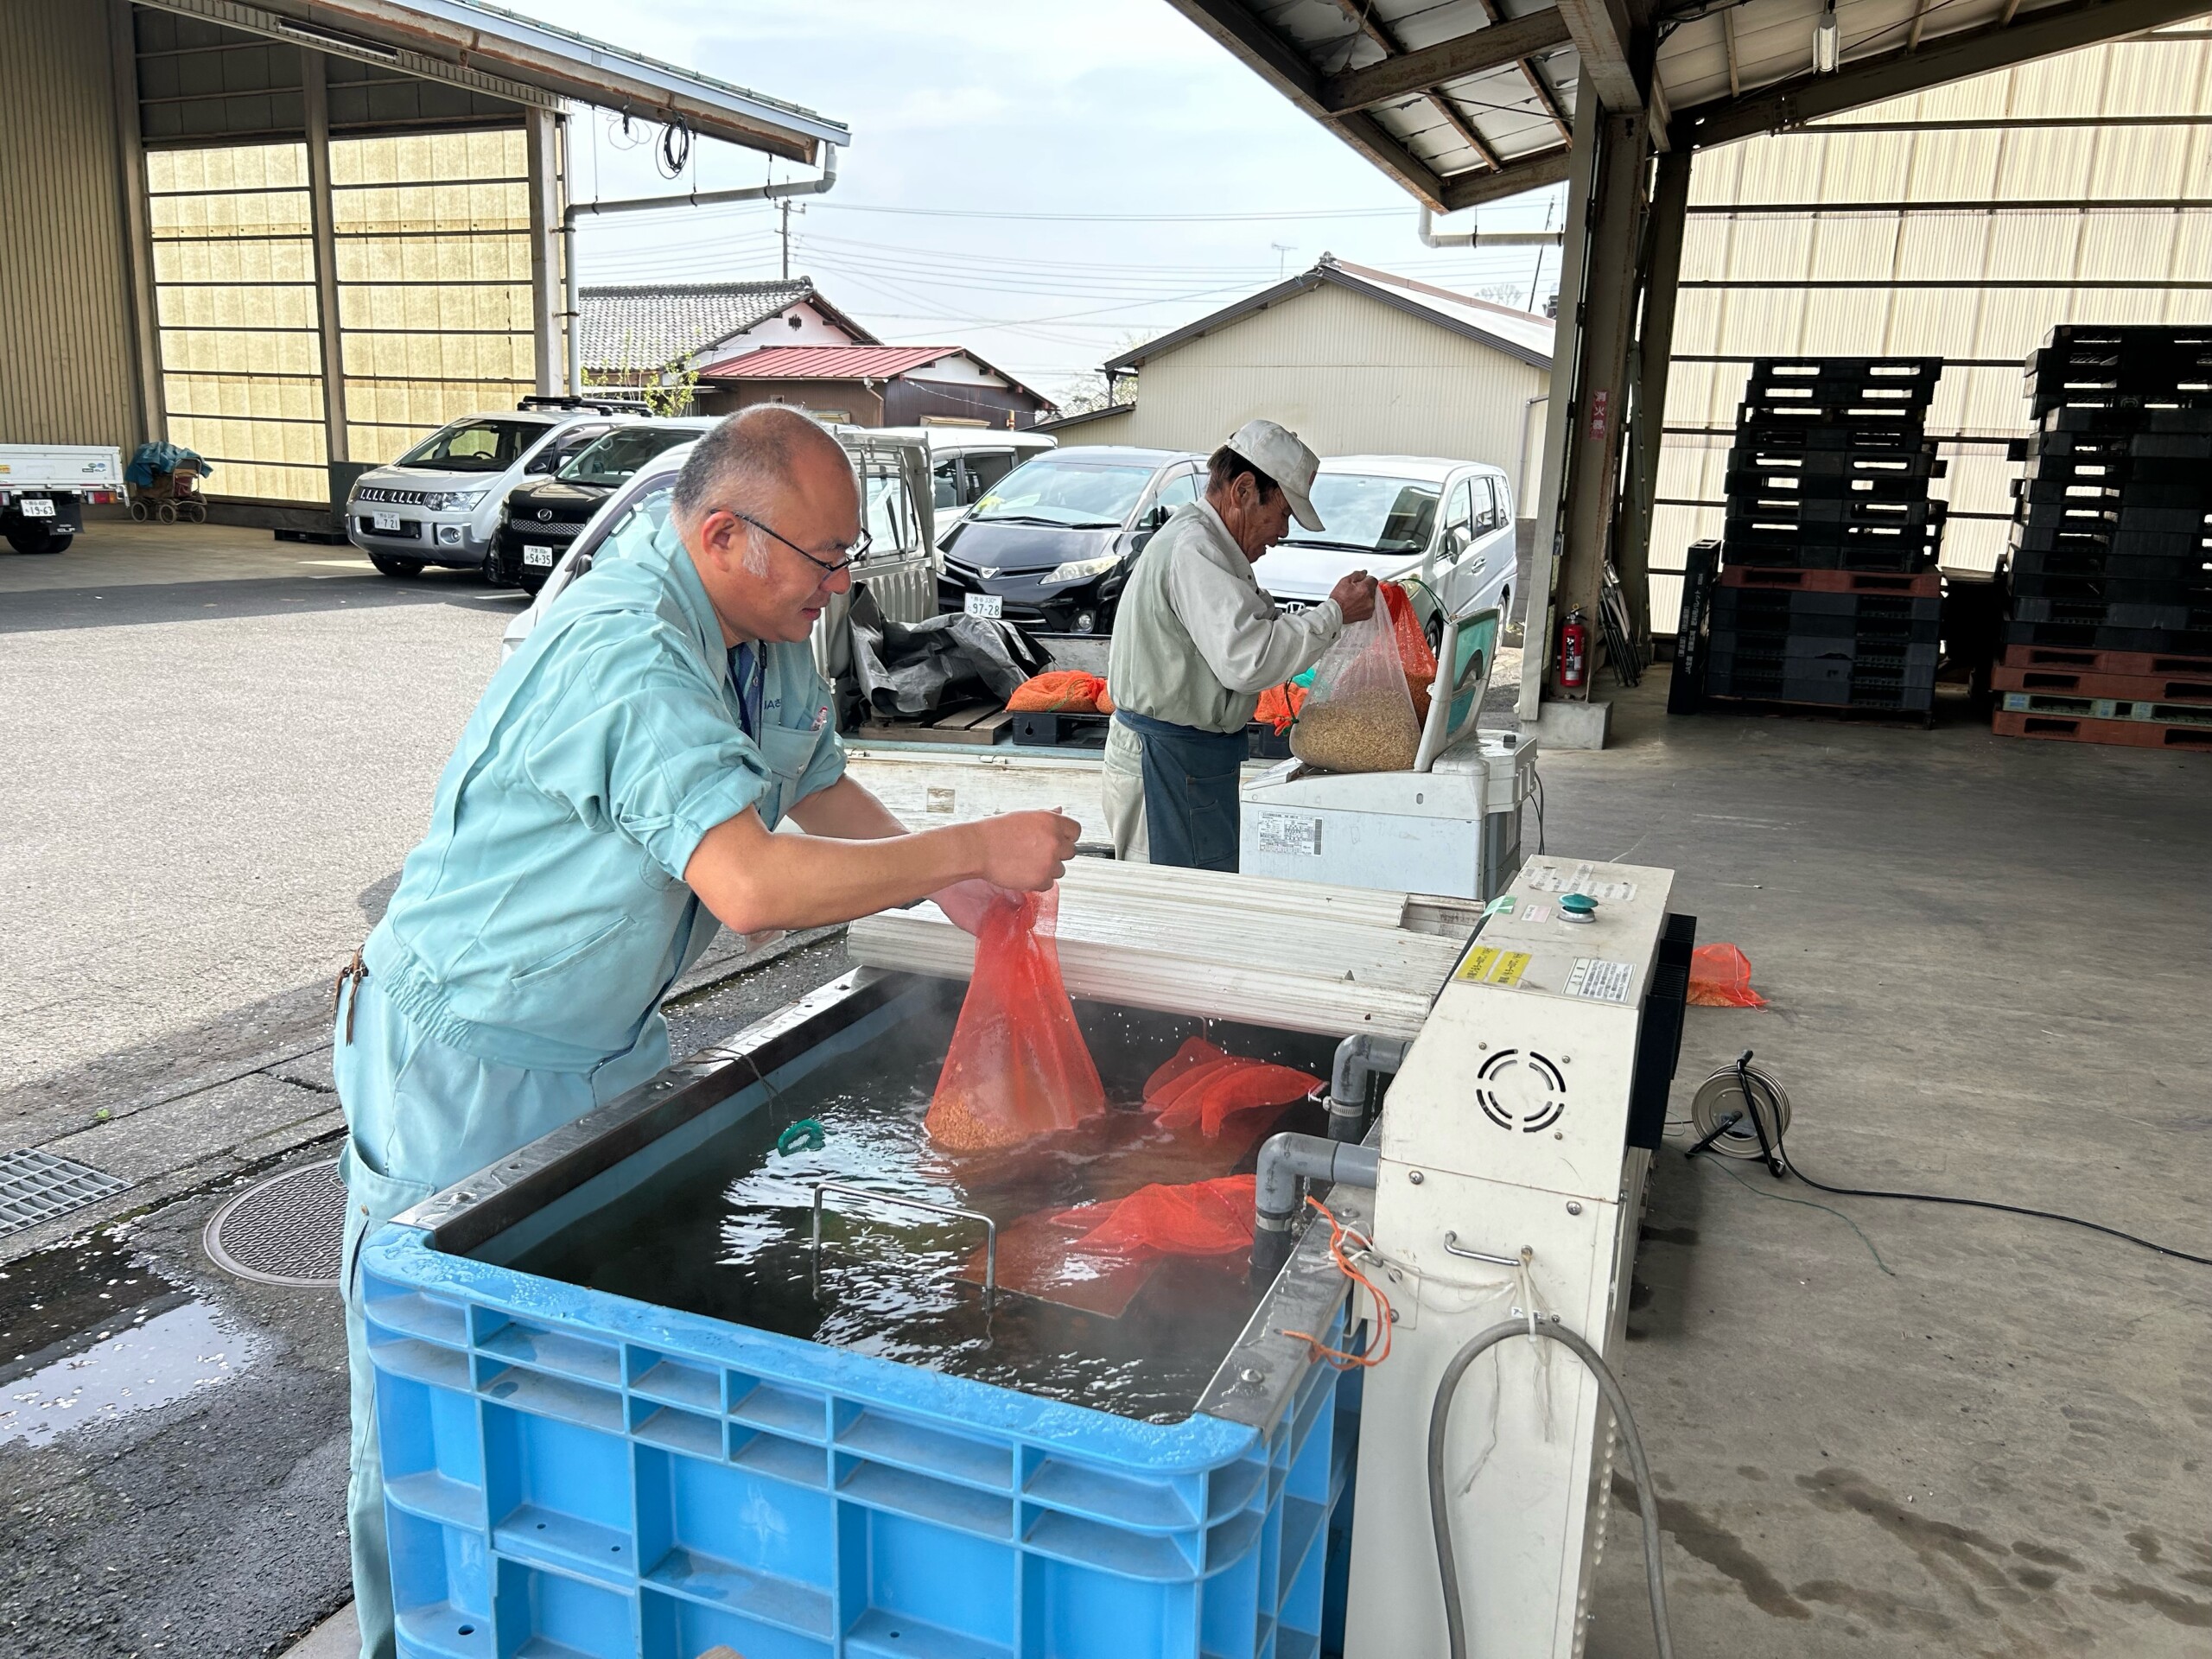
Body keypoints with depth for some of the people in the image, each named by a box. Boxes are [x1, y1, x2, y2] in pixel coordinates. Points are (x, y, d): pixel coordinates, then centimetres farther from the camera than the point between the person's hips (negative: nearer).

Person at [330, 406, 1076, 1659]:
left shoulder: (771, 640, 0)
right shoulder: (626, 649, -30)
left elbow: (821, 790, 15)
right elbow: (753, 885, -39)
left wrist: (940, 878, -2)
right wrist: (974, 847, -30)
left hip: (607, 1043, 8)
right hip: (467, 1064, -8)